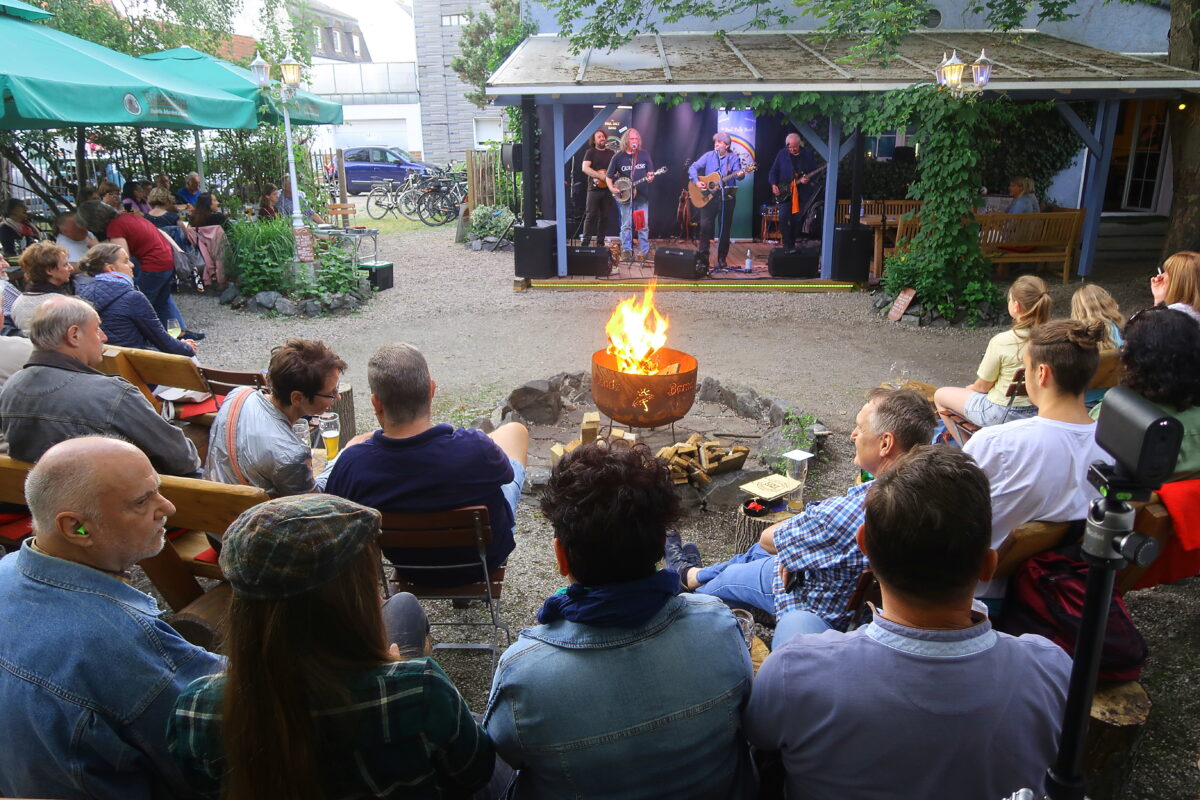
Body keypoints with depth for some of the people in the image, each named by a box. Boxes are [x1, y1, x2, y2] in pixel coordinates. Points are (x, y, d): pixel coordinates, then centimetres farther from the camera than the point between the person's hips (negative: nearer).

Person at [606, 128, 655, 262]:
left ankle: (644, 252, 9)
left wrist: (650, 178, -14)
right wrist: (612, 188, -9)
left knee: (643, 225, 1)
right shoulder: (618, 157, 1)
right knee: (626, 225, 2)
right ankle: (626, 251, 11)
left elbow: (650, 173, 8)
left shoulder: (645, 155, 5)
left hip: (641, 196, 1)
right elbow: (608, 176, 6)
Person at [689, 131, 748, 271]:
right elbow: (693, 168, 5)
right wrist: (696, 181, -10)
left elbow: (737, 173, -10)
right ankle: (702, 258, -2)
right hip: (708, 196, 0)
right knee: (705, 226, -7)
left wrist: (740, 174, -33)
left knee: (725, 229, 4)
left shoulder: (733, 158, 5)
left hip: (727, 197, 0)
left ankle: (722, 259, 13)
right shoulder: (708, 156, 9)